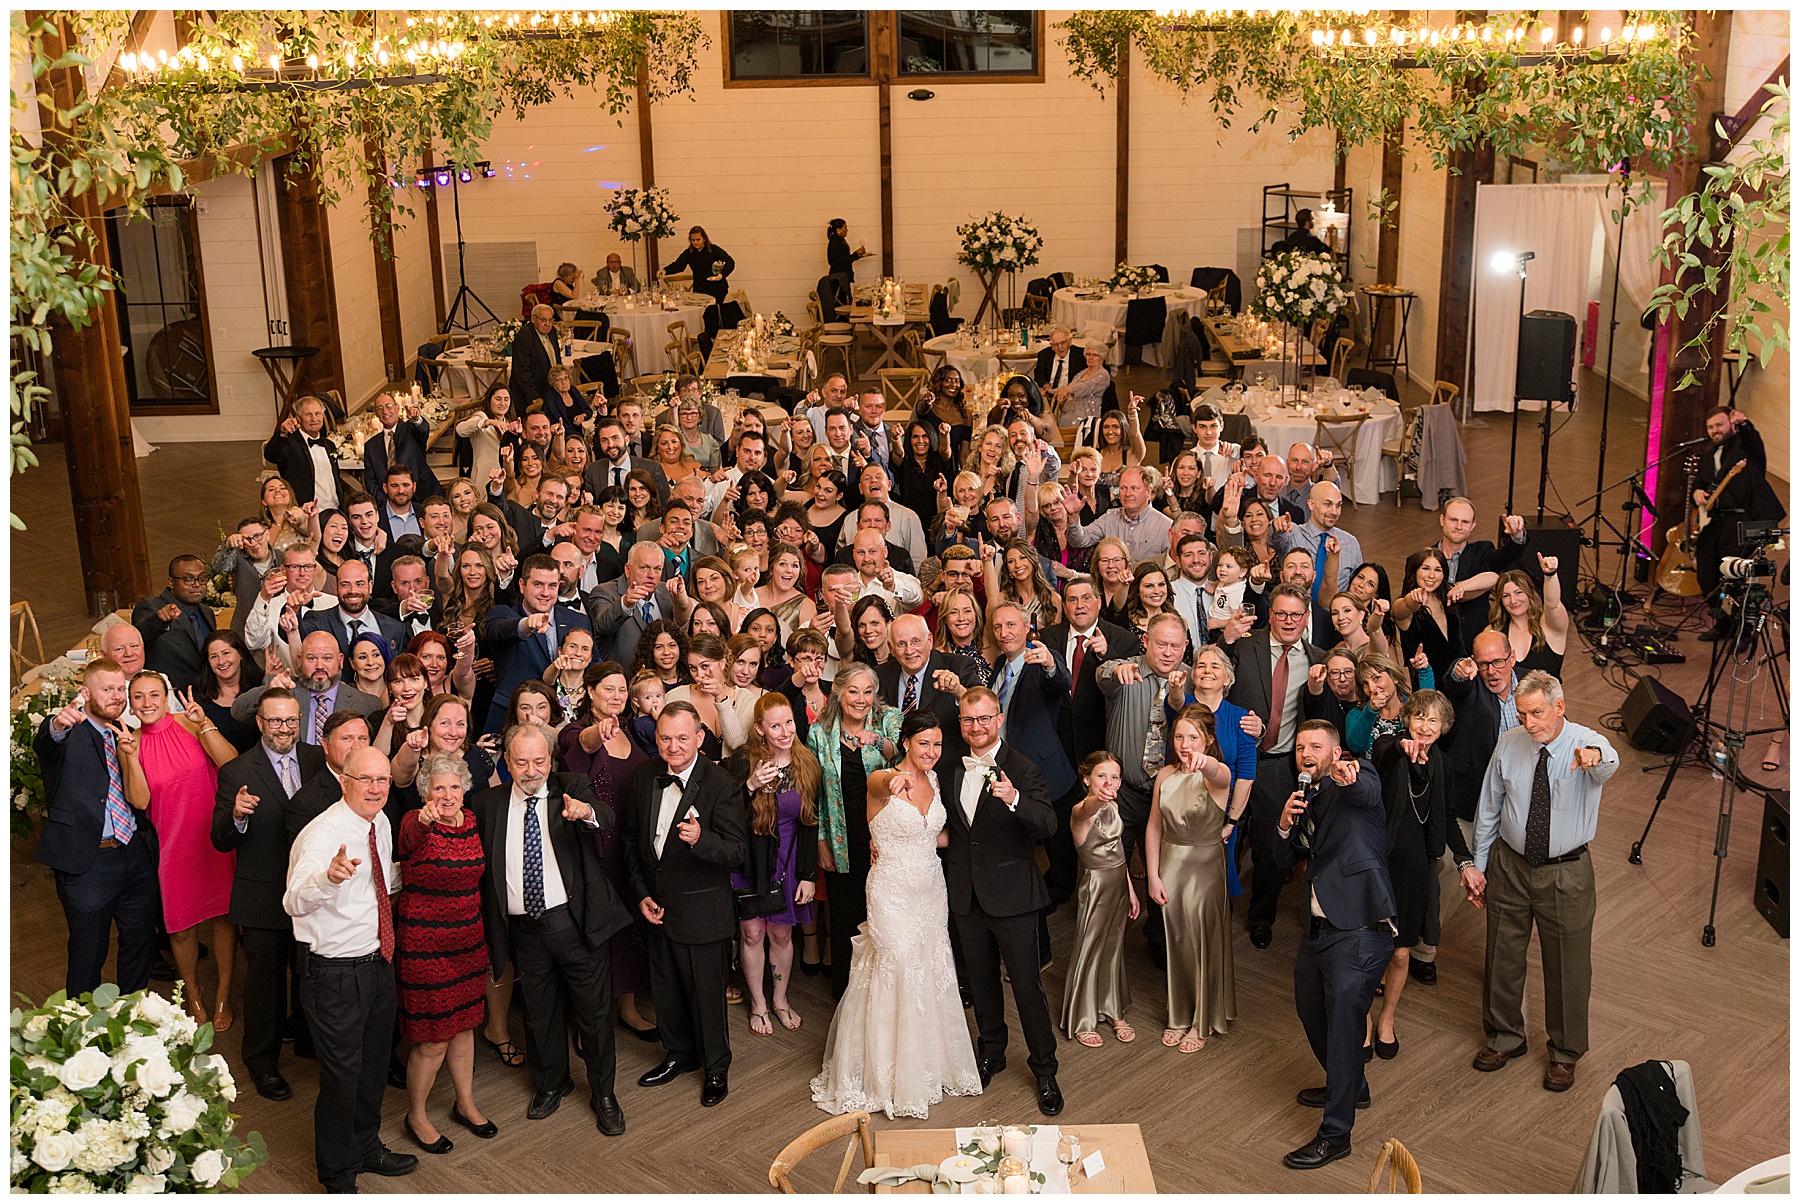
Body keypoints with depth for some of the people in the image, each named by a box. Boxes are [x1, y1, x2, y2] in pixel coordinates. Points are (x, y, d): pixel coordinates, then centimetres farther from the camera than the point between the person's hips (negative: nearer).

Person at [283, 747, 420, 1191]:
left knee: (373, 1066, 23)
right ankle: (338, 1175, 24)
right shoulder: (322, 834, -23)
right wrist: (330, 875, -58)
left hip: (378, 964, 8)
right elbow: (295, 902, -41)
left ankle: (366, 1148, 45)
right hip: (336, 974, -8)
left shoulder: (380, 825, 3)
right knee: (341, 1075, 4)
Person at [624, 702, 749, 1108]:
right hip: (656, 905, 5)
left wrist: (700, 839, -42)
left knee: (707, 993, 9)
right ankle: (680, 1054, 43)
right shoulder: (644, 776, -2)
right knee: (666, 989, 20)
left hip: (701, 910, -5)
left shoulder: (722, 785, -19)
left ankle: (716, 1068, 31)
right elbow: (632, 838, 9)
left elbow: (737, 850, -22)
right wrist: (641, 893, 1)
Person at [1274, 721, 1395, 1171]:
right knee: (1310, 1009, 23)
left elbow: (1368, 793, -33)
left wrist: (1349, 779, -57)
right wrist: (1285, 824, -8)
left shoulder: (1358, 778, -8)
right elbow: (1285, 859, 13)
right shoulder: (1306, 796, 16)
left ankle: (1335, 1134, 2)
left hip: (1358, 930, -9)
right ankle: (1349, 1086, 46)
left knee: (1343, 1023, -7)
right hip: (1319, 927, 9)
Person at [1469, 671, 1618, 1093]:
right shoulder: (1508, 745, -7)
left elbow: (1608, 765, -45)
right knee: (1503, 958, 17)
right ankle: (1504, 1037, 41)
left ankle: (1565, 1053, 34)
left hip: (1567, 872, -3)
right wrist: (1479, 866, 6)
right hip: (1509, 865, 3)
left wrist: (1595, 757, -69)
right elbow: (1488, 809, 4)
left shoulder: (1588, 744, -18)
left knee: (1568, 967, 11)